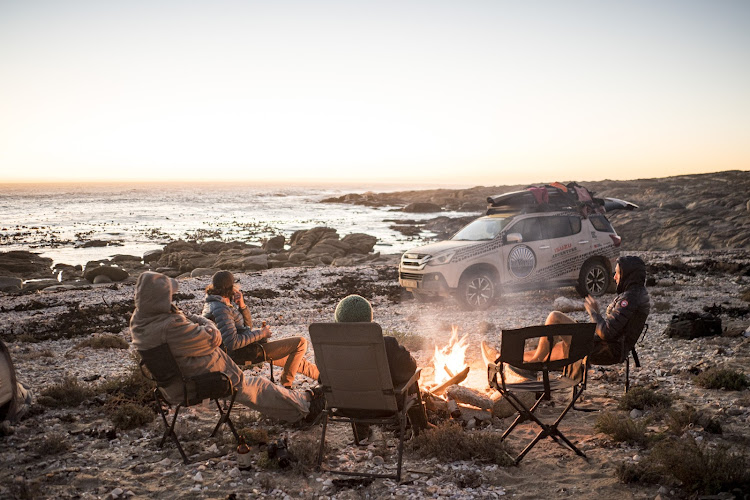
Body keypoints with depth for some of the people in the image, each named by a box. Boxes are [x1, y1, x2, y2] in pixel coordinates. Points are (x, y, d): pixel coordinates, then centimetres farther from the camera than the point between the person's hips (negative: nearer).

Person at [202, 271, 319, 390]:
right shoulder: (220, 310, -23)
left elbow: (248, 325, 13)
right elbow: (233, 343, -30)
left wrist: (242, 305, -5)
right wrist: (261, 334, -19)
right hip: (244, 354, -11)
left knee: (294, 357, 25)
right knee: (301, 343, -9)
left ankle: (320, 375, 44)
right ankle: (286, 382, 4)